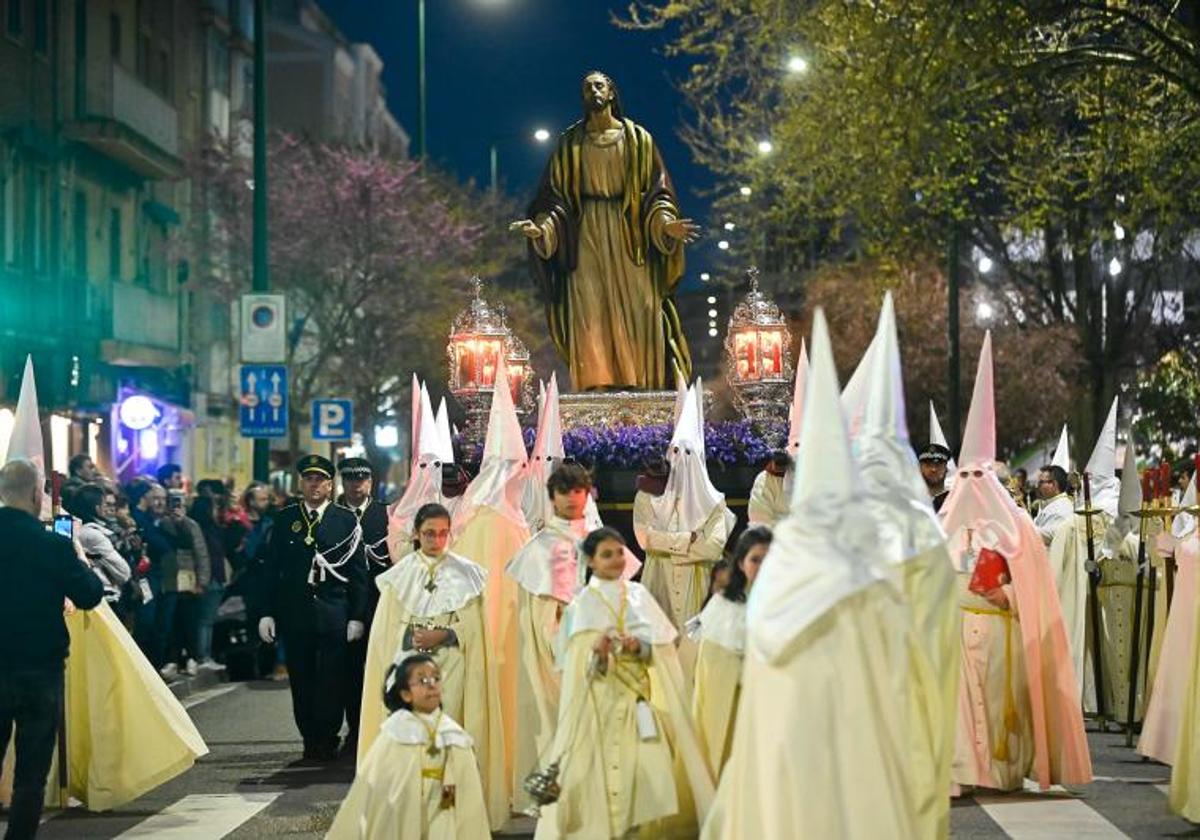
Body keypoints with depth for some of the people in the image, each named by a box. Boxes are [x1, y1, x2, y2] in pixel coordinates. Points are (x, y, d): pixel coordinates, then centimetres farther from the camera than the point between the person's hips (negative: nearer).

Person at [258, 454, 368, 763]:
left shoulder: (346, 520, 4)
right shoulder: (285, 520, 9)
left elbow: (358, 572, 3)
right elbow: (272, 569, 8)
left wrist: (357, 616, -3)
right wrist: (267, 613, 2)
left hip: (334, 611, -2)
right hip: (295, 612, 2)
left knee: (332, 680, -3)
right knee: (301, 680, 3)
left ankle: (328, 741, 7)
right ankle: (310, 740, 12)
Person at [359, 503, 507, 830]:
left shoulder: (464, 573, 5)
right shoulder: (401, 574, 7)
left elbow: (471, 625, 2)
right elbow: (388, 627, 5)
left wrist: (443, 636, -12)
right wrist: (413, 636, -10)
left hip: (451, 666, -1)